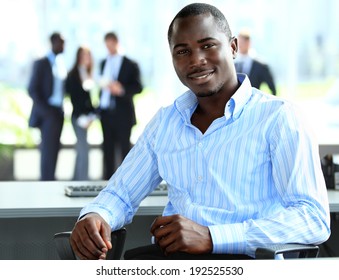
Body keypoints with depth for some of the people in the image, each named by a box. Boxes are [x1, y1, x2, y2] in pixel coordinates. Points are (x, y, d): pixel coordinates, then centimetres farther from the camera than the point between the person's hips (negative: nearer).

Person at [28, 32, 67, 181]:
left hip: (58, 113, 6)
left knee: (53, 150, 7)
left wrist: (61, 110, 5)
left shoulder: (61, 65, 13)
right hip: (47, 113, -6)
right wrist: (45, 110, -14)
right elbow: (32, 89, -9)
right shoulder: (41, 63, -5)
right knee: (48, 150, -7)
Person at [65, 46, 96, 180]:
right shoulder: (73, 75, -8)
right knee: (83, 150, -9)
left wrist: (91, 115, 2)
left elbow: (87, 97, 12)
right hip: (79, 117, -7)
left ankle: (76, 182, 19)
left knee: (81, 151, 12)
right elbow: (74, 97, -11)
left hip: (86, 117, 7)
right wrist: (82, 118, -13)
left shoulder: (87, 75, 12)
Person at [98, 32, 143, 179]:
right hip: (106, 112, 5)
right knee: (108, 149, 8)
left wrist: (122, 89, -23)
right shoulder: (104, 63, 16)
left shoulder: (130, 65, -2)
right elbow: (103, 85, 17)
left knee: (124, 149, -2)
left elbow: (138, 87, -8)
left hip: (122, 113, -5)